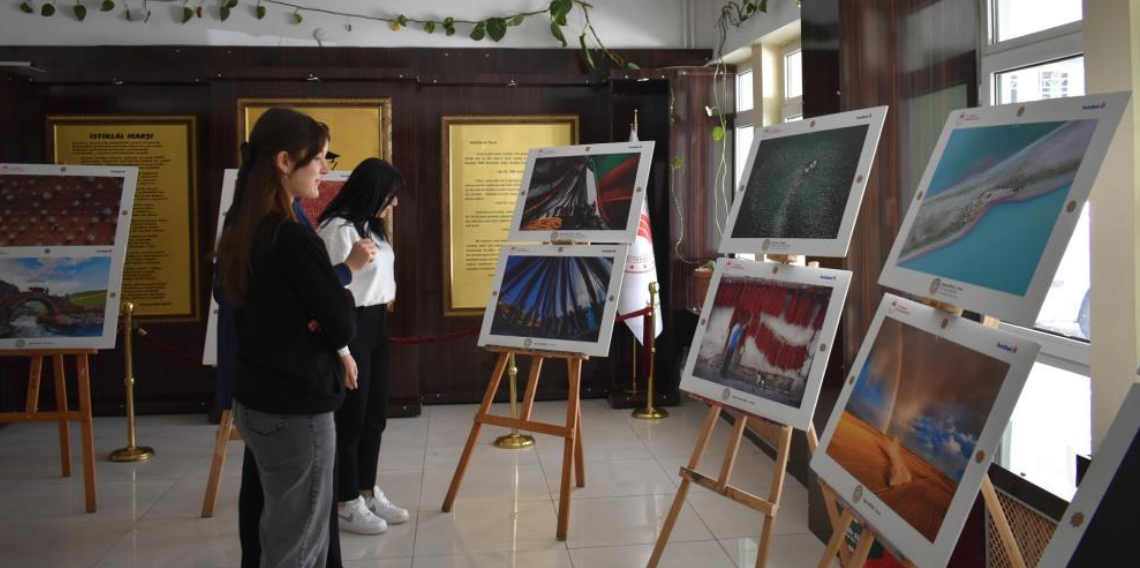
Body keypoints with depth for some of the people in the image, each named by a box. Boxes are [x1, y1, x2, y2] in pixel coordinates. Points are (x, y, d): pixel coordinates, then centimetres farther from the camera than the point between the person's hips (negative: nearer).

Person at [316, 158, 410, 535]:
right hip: (351, 327, -9)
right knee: (350, 418, 2)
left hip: (376, 326, 9)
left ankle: (367, 492, 28)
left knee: (374, 416, 15)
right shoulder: (338, 228, -16)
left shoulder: (371, 226, 10)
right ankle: (346, 504, 15)